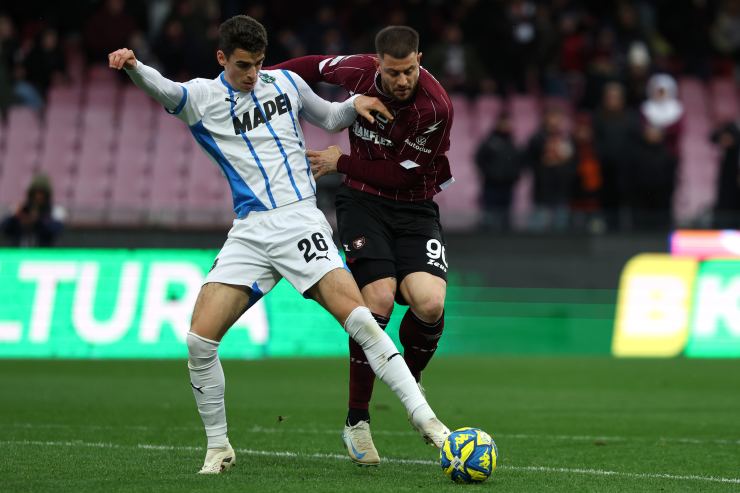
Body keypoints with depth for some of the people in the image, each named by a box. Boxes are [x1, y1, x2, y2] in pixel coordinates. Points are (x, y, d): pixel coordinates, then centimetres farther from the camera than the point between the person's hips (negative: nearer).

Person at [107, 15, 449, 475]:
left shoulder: (285, 83, 11)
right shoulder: (203, 97, 5)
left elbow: (328, 117, 27)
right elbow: (162, 89, -17)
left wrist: (356, 104, 5)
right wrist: (133, 67, -39)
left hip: (299, 221, -1)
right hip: (250, 231, 1)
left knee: (357, 316, -20)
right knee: (200, 339, -10)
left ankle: (426, 421, -18)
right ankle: (219, 447, 8)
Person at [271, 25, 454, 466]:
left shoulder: (436, 108, -21)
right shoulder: (360, 71, -11)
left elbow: (400, 175, -15)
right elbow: (317, 66, 13)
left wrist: (341, 163, -10)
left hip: (414, 208, -1)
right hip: (363, 202, 1)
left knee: (430, 304, -23)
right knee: (379, 299, -21)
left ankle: (410, 381, 11)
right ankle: (357, 421, -8)